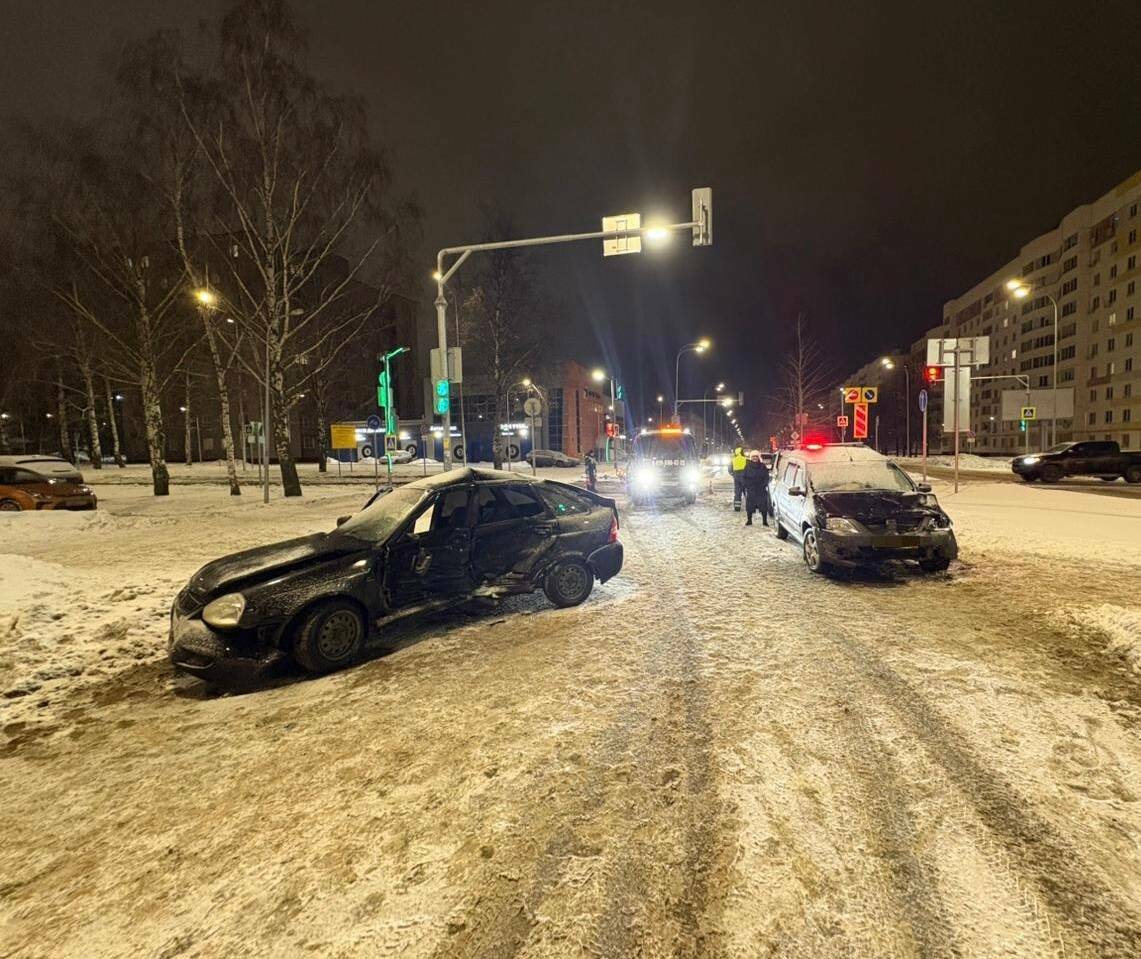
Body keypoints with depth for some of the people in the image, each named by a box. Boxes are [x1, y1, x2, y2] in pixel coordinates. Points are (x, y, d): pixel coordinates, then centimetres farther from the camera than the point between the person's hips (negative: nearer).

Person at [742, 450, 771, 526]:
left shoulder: (762, 466, 4)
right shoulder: (748, 466, 4)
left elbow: (766, 477, 5)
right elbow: (743, 477, 6)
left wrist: (764, 485, -8)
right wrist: (745, 485, -5)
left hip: (761, 489, 0)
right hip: (750, 490, 0)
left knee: (763, 506, -2)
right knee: (749, 506, 2)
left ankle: (765, 521, 7)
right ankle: (749, 520, 15)